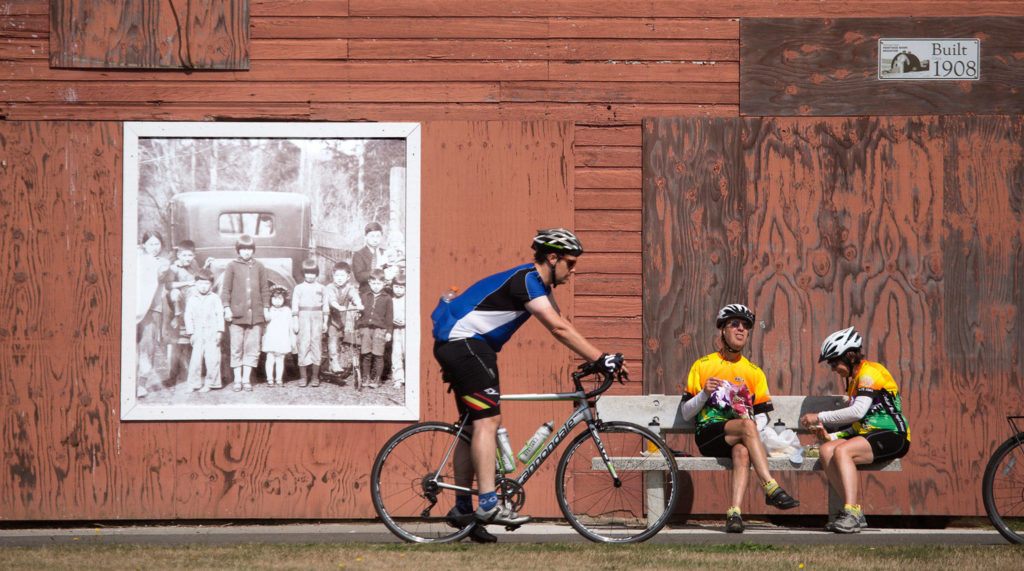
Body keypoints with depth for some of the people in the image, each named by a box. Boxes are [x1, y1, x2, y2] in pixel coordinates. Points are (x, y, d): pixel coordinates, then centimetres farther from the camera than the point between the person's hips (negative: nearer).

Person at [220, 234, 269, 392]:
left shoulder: (259, 266, 10)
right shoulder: (232, 266, 4)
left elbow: (264, 289, 14)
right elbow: (226, 289, 4)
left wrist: (266, 308, 9)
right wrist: (227, 308, -4)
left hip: (255, 313, 2)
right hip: (237, 312, -2)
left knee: (252, 348, 0)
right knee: (237, 348, 0)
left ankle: (246, 378, 8)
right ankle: (237, 379, 7)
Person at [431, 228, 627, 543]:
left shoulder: (539, 285, 15)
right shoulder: (526, 280, -17)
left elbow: (561, 329, 14)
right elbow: (559, 329, -24)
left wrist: (595, 360, 4)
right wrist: (603, 359, -24)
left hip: (456, 346, 11)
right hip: (463, 341, -11)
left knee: (475, 424, 11)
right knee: (487, 419, -17)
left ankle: (462, 509, 14)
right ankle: (488, 504, -24)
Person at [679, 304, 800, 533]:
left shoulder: (754, 372, 18)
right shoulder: (702, 366, 11)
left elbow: (762, 415, 15)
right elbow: (686, 413, 8)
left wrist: (754, 429, -9)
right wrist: (704, 393, -11)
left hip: (738, 438, 2)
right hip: (709, 435, -2)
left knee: (742, 451, -36)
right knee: (746, 424, -34)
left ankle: (735, 512, -47)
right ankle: (771, 488, -41)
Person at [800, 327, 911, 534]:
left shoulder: (870, 372, -9)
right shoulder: (854, 379, 21)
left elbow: (858, 411, -23)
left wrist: (820, 417, -17)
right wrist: (831, 436, 5)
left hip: (891, 435, -9)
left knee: (842, 451, -31)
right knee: (827, 450, -14)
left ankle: (851, 513, -37)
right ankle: (855, 512, -17)